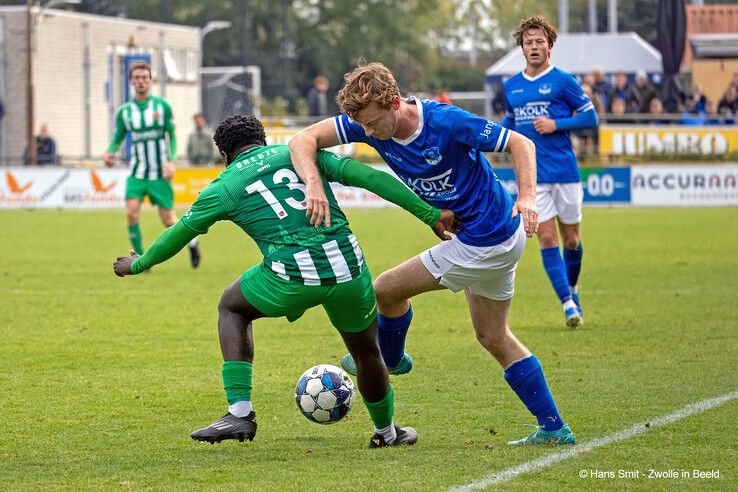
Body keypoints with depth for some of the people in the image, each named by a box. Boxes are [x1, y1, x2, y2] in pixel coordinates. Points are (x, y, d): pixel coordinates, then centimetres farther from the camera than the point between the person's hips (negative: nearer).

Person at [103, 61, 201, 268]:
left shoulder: (162, 106, -2)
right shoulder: (124, 111, 3)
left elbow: (172, 136, 2)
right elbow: (117, 139, 9)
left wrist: (172, 161, -13)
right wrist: (109, 152, -13)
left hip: (160, 173, -2)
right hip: (137, 173, 2)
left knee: (168, 220, 0)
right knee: (131, 212, -19)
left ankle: (192, 241, 30)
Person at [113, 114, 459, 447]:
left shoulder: (224, 187, 11)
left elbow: (178, 235, 23)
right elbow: (370, 177, 7)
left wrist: (138, 264, 41)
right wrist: (430, 214, 8)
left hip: (291, 278, -2)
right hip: (348, 267, 2)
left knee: (231, 308, 27)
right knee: (366, 350, 27)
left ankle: (239, 412, 14)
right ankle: (386, 433, 45)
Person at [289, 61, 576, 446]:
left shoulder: (446, 122, -26)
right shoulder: (367, 122, -9)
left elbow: (520, 143, -18)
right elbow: (303, 139, -16)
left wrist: (527, 197, -33)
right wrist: (313, 183, -35)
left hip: (485, 241, -9)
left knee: (387, 290, 0)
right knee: (493, 337, 19)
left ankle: (388, 358, 30)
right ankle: (554, 428, 22)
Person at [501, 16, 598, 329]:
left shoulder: (562, 81, -3)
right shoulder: (511, 86, 10)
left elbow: (590, 116, -2)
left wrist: (557, 124, -14)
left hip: (564, 171, -2)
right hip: (531, 175, 2)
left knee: (571, 240, 7)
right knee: (547, 239, -8)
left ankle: (572, 288, 34)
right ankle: (568, 304, -7)